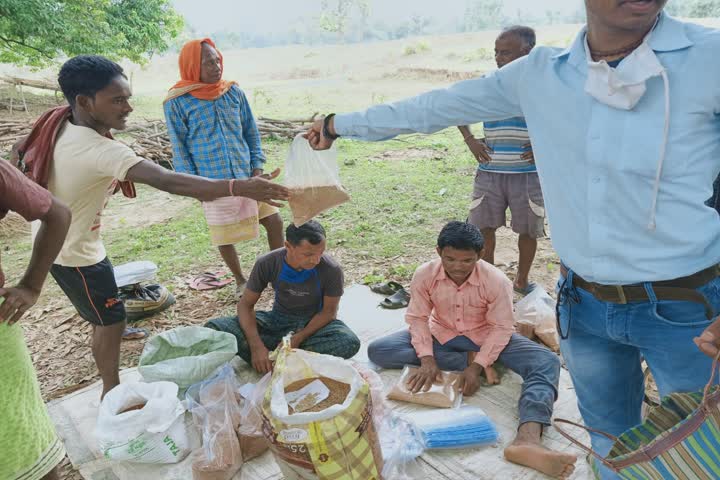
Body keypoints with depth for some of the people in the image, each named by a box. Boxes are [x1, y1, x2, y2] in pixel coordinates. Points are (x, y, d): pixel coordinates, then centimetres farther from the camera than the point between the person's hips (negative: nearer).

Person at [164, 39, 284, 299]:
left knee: (274, 221, 6)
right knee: (224, 237, 9)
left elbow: (251, 131, 9)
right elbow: (179, 148, -5)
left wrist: (257, 165, 2)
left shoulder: (234, 91, 2)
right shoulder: (177, 102, -9)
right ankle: (240, 280, 32)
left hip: (246, 175, 4)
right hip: (214, 183, -3)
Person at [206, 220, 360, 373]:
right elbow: (246, 304, -12)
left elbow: (329, 311, -12)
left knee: (350, 342, -35)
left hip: (314, 323, 0)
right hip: (277, 320, 1)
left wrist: (298, 338, -26)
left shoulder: (331, 269, -23)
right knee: (214, 327, -21)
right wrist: (256, 346, -28)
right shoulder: (267, 263, -19)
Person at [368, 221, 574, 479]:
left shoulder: (496, 280, -24)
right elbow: (418, 318, -13)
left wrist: (478, 366, -29)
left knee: (546, 363, -27)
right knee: (377, 350, -20)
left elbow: (501, 328, -18)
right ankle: (466, 360, -20)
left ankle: (528, 439, -50)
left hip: (485, 336, -1)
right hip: (441, 335, 2)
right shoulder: (424, 275, -20)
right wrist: (427, 359, -27)